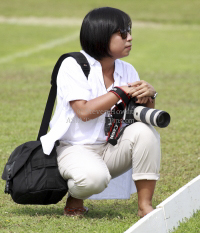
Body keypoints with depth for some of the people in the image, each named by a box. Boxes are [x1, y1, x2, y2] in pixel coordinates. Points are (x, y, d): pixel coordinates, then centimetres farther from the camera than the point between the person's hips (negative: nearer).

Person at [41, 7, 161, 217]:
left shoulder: (127, 71, 8)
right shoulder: (72, 66, -10)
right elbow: (84, 112, -21)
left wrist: (148, 96, -16)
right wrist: (121, 91, -18)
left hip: (113, 150, 5)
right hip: (75, 149, -5)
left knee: (144, 130, -24)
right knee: (94, 177, -37)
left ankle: (145, 206, -17)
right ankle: (75, 196, 2)